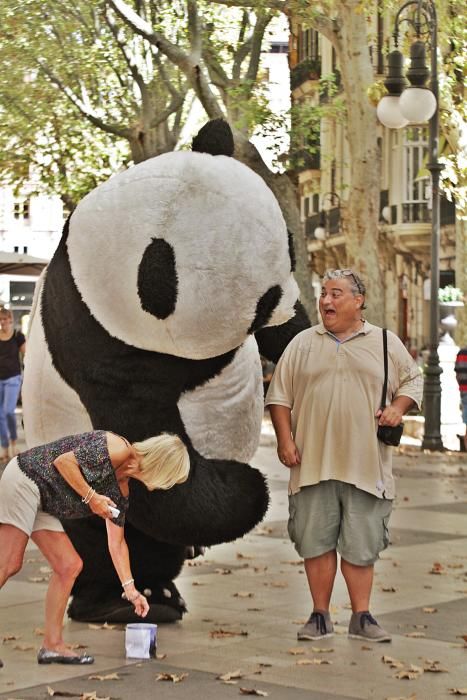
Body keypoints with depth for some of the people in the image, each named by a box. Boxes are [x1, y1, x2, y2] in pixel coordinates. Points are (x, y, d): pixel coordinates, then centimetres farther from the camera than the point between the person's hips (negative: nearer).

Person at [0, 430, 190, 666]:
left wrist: (130, 589, 13)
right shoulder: (117, 448, -16)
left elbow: (116, 542, 16)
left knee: (69, 566, 5)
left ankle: (52, 645, 8)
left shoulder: (122, 492, 11)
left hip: (42, 503, 10)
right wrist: (91, 497, -18)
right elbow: (63, 461, -22)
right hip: (23, 480, -10)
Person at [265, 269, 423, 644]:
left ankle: (362, 617, 13)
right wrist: (285, 440, 0)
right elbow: (279, 396, 9)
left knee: (361, 546, 3)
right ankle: (320, 616, 14)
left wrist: (398, 407, -4)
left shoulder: (385, 343, 7)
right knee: (317, 542, 4)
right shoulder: (303, 344, 8)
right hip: (313, 463, 1)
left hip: (365, 466, -1)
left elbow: (412, 379, 15)